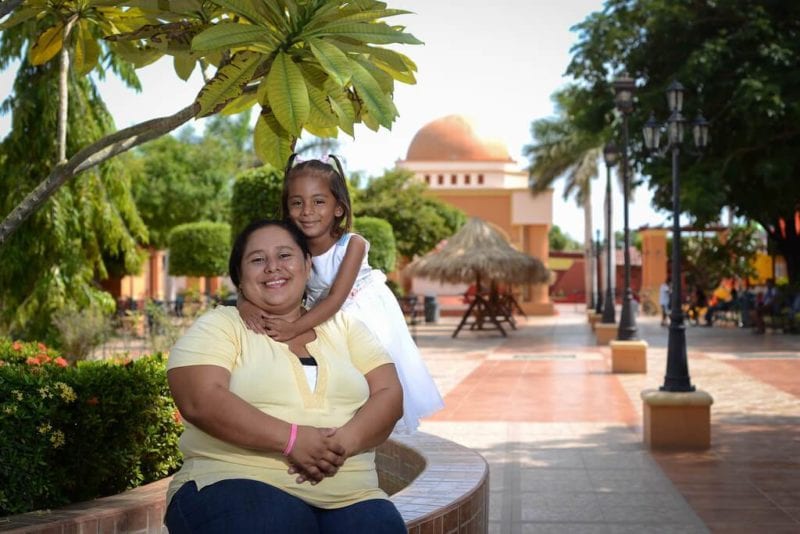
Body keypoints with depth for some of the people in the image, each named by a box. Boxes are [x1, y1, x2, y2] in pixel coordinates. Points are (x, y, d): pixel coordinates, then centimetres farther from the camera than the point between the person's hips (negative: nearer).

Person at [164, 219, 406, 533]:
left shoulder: (342, 326, 18)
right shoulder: (220, 325, 7)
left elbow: (389, 395, 7)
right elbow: (200, 401, -10)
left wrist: (344, 443, -13)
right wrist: (291, 439, -19)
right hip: (241, 484, -3)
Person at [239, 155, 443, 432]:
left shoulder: (352, 244, -27)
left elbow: (336, 298, -34)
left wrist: (295, 328, -47)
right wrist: (246, 305, -46)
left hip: (367, 318, -3)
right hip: (322, 320, 3)